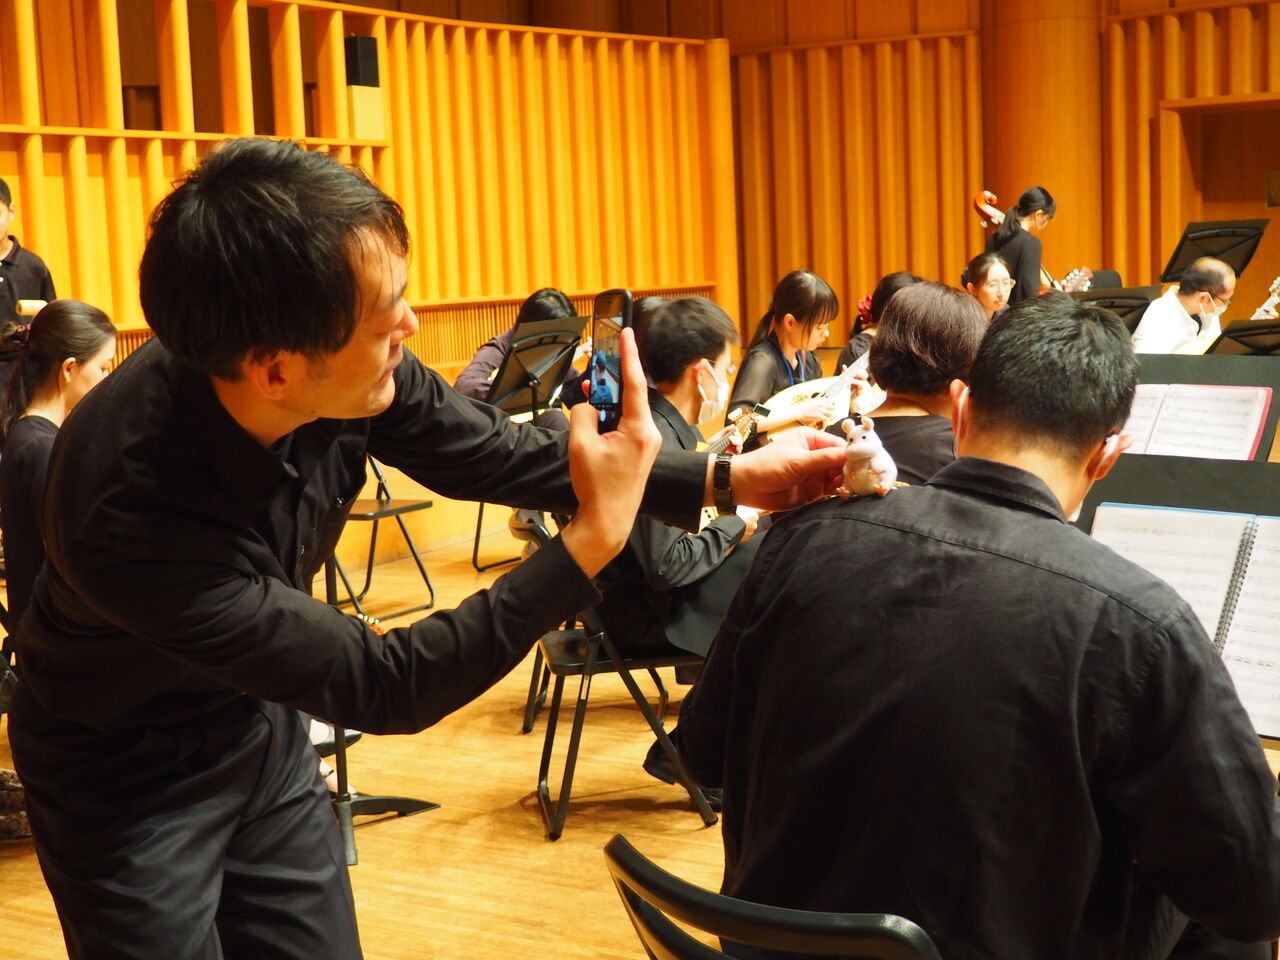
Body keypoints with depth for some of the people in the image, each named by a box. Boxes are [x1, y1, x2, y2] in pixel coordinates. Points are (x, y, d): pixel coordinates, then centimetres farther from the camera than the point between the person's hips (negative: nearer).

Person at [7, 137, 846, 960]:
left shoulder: (338, 373, -23)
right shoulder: (131, 518, -39)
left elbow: (497, 454, -4)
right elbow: (384, 688, -32)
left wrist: (728, 479, -7)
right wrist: (594, 537, -34)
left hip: (261, 726, 6)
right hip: (127, 780, -5)